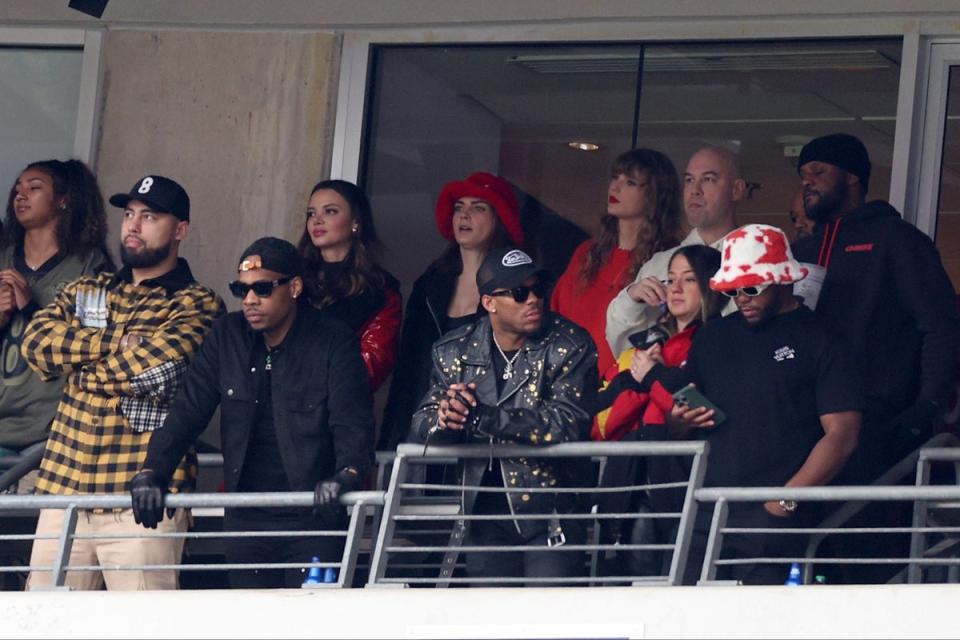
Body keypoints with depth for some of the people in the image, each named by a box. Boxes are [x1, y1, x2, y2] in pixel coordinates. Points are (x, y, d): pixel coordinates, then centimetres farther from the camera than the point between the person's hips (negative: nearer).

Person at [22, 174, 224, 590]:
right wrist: (114, 344, -10)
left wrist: (74, 363, -1)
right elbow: (35, 341, 1)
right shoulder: (83, 293, 19)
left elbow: (157, 367, -16)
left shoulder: (198, 305, 1)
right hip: (63, 486, 5)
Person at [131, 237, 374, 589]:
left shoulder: (334, 343, -4)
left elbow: (353, 421, -13)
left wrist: (346, 475, -33)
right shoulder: (227, 337, 8)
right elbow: (187, 410, 5)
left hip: (314, 519, -4)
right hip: (245, 519, 4)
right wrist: (152, 472, -9)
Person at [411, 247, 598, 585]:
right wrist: (444, 420, -19)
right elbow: (422, 424, 6)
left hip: (551, 510, -4)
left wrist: (481, 417, -24)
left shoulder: (569, 345, -6)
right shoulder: (454, 351, 7)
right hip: (484, 514, 4)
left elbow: (566, 424, -18)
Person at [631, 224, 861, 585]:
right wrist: (680, 422, 1)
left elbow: (842, 436, -6)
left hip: (771, 517, -5)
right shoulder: (714, 337, 19)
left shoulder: (817, 339, 1)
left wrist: (786, 502, -14)